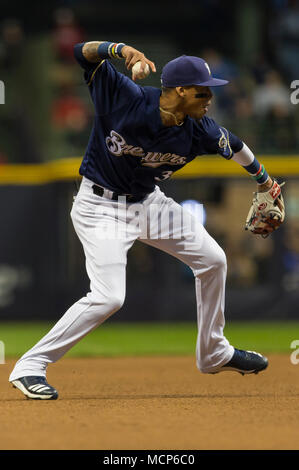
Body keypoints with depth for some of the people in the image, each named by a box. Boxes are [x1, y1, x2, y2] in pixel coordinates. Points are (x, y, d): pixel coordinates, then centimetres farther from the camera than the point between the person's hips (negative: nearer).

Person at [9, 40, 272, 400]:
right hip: (101, 206, -6)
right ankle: (30, 367, -14)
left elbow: (233, 146, 8)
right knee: (109, 297, -21)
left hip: (148, 203, 7)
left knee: (213, 261, 9)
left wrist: (263, 179, 23)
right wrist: (122, 50, -44)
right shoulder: (125, 98, -26)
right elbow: (84, 52, -25)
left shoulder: (198, 131, -14)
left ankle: (213, 354, 30)